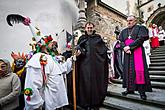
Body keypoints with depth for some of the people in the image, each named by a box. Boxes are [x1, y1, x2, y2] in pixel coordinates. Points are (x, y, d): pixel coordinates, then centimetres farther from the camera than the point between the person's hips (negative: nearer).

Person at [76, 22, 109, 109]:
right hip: (85, 64, -1)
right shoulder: (82, 38, 13)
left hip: (97, 64, 1)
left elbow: (104, 49, 15)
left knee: (97, 82, 3)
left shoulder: (98, 37, 15)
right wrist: (79, 50, -16)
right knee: (86, 82, -1)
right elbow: (78, 47, 4)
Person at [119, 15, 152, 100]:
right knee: (128, 70, 5)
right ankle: (130, 88, 15)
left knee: (139, 70, -10)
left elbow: (141, 39, -11)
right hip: (127, 53, 5)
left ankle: (141, 90, 0)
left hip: (138, 51, -4)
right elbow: (121, 41, 7)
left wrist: (129, 46, -16)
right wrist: (124, 48, -13)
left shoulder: (140, 28, 5)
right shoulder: (124, 31, 18)